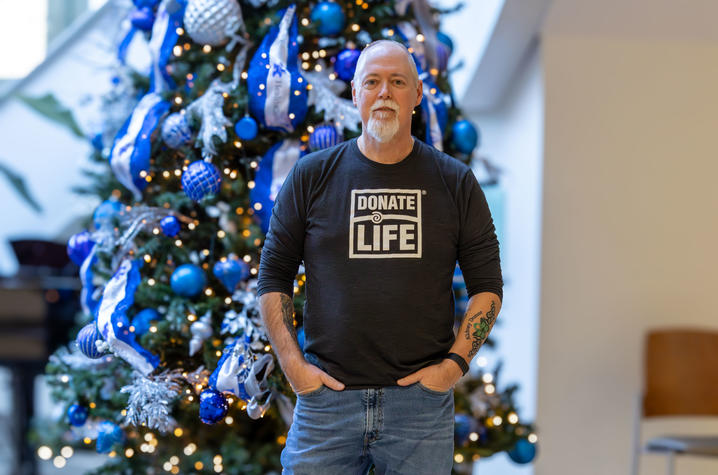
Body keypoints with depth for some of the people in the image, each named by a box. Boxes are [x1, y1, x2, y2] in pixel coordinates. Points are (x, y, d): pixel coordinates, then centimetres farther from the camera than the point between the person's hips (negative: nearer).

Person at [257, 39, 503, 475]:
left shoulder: (456, 182, 6)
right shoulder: (312, 176, 6)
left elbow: (487, 285, 8)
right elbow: (274, 276, 9)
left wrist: (456, 362, -4)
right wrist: (292, 362, -2)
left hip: (422, 397, 0)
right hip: (327, 393, 0)